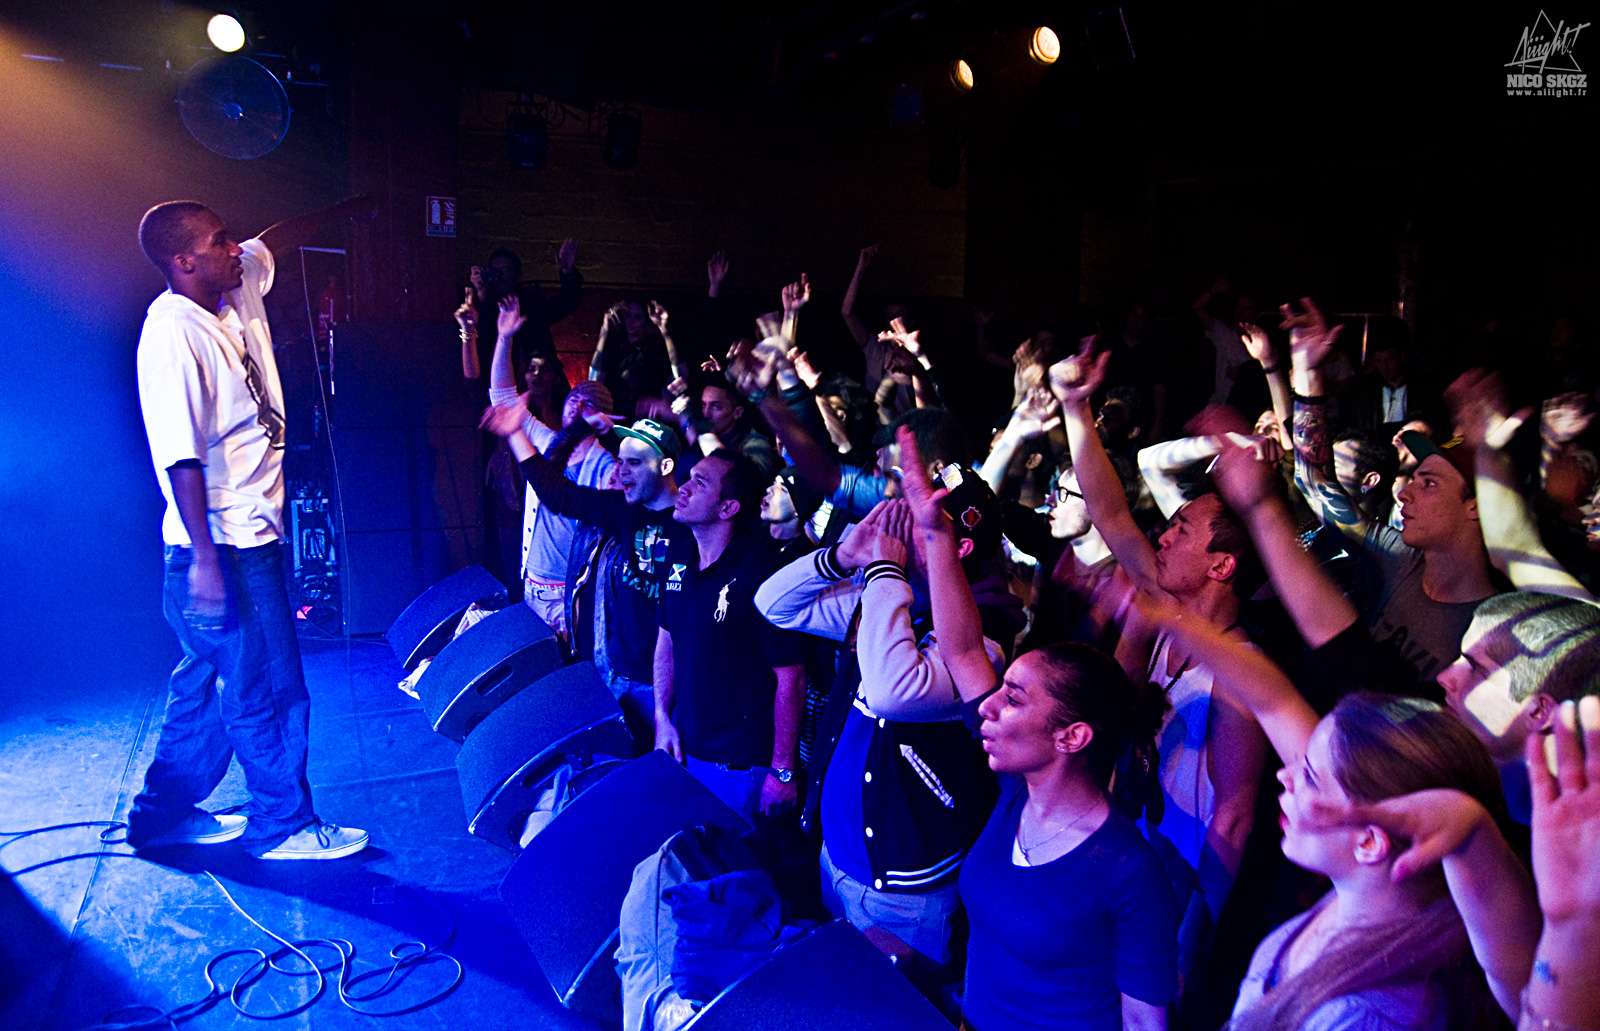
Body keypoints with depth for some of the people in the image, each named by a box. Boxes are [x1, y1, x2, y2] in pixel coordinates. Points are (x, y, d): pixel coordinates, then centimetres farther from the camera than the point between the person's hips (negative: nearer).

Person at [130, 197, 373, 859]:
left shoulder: (237, 294, 6)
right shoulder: (173, 333, -19)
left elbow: (280, 238, 26)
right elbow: (181, 456, -24)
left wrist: (349, 210, 35)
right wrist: (204, 560, -25)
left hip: (250, 536, 10)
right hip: (225, 548, -10)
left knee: (207, 680, 20)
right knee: (268, 691, 3)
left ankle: (166, 813, 36)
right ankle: (283, 824, 20)